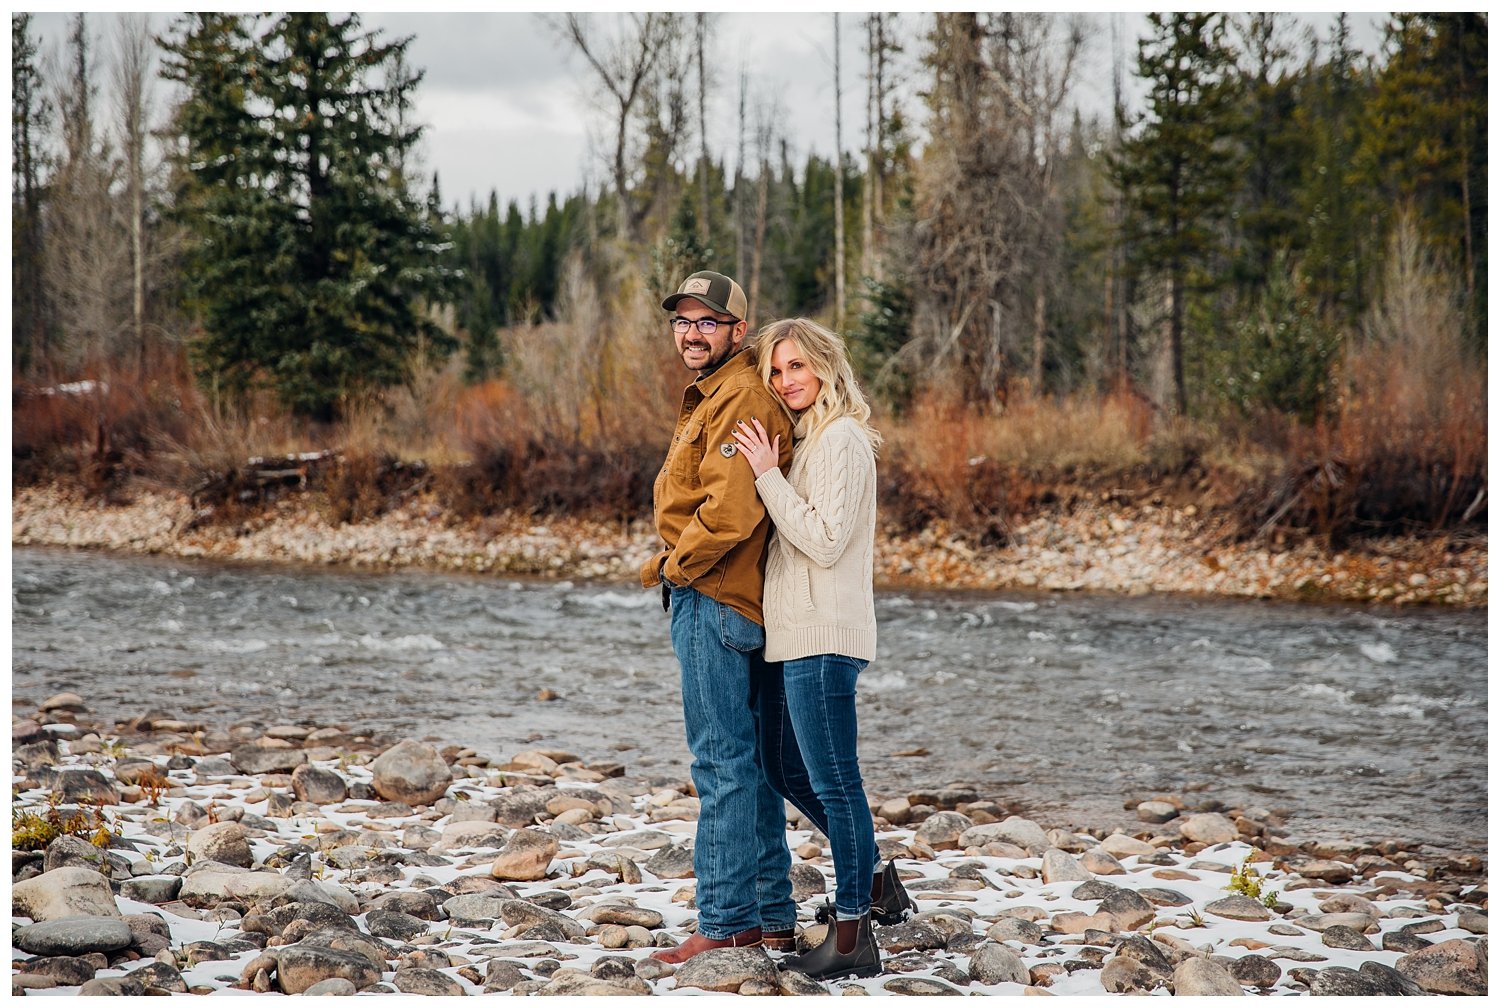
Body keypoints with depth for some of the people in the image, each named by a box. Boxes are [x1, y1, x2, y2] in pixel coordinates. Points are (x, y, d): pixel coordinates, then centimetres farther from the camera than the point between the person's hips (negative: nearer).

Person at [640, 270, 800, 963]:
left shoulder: (741, 399, -14)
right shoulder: (711, 397, 21)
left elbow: (729, 510, -24)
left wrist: (672, 566, -11)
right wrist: (679, 567, 9)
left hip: (714, 600, -11)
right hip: (731, 603, 11)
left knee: (723, 764, -7)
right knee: (747, 762, 14)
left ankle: (727, 924, -4)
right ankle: (773, 917, 21)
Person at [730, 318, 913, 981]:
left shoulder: (842, 440, -12)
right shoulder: (805, 439, 18)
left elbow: (825, 540, -18)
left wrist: (768, 474, -16)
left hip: (824, 636, -10)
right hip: (792, 631, 10)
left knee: (833, 781, -6)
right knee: (786, 771, 17)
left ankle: (852, 936, 0)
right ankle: (875, 882, 28)